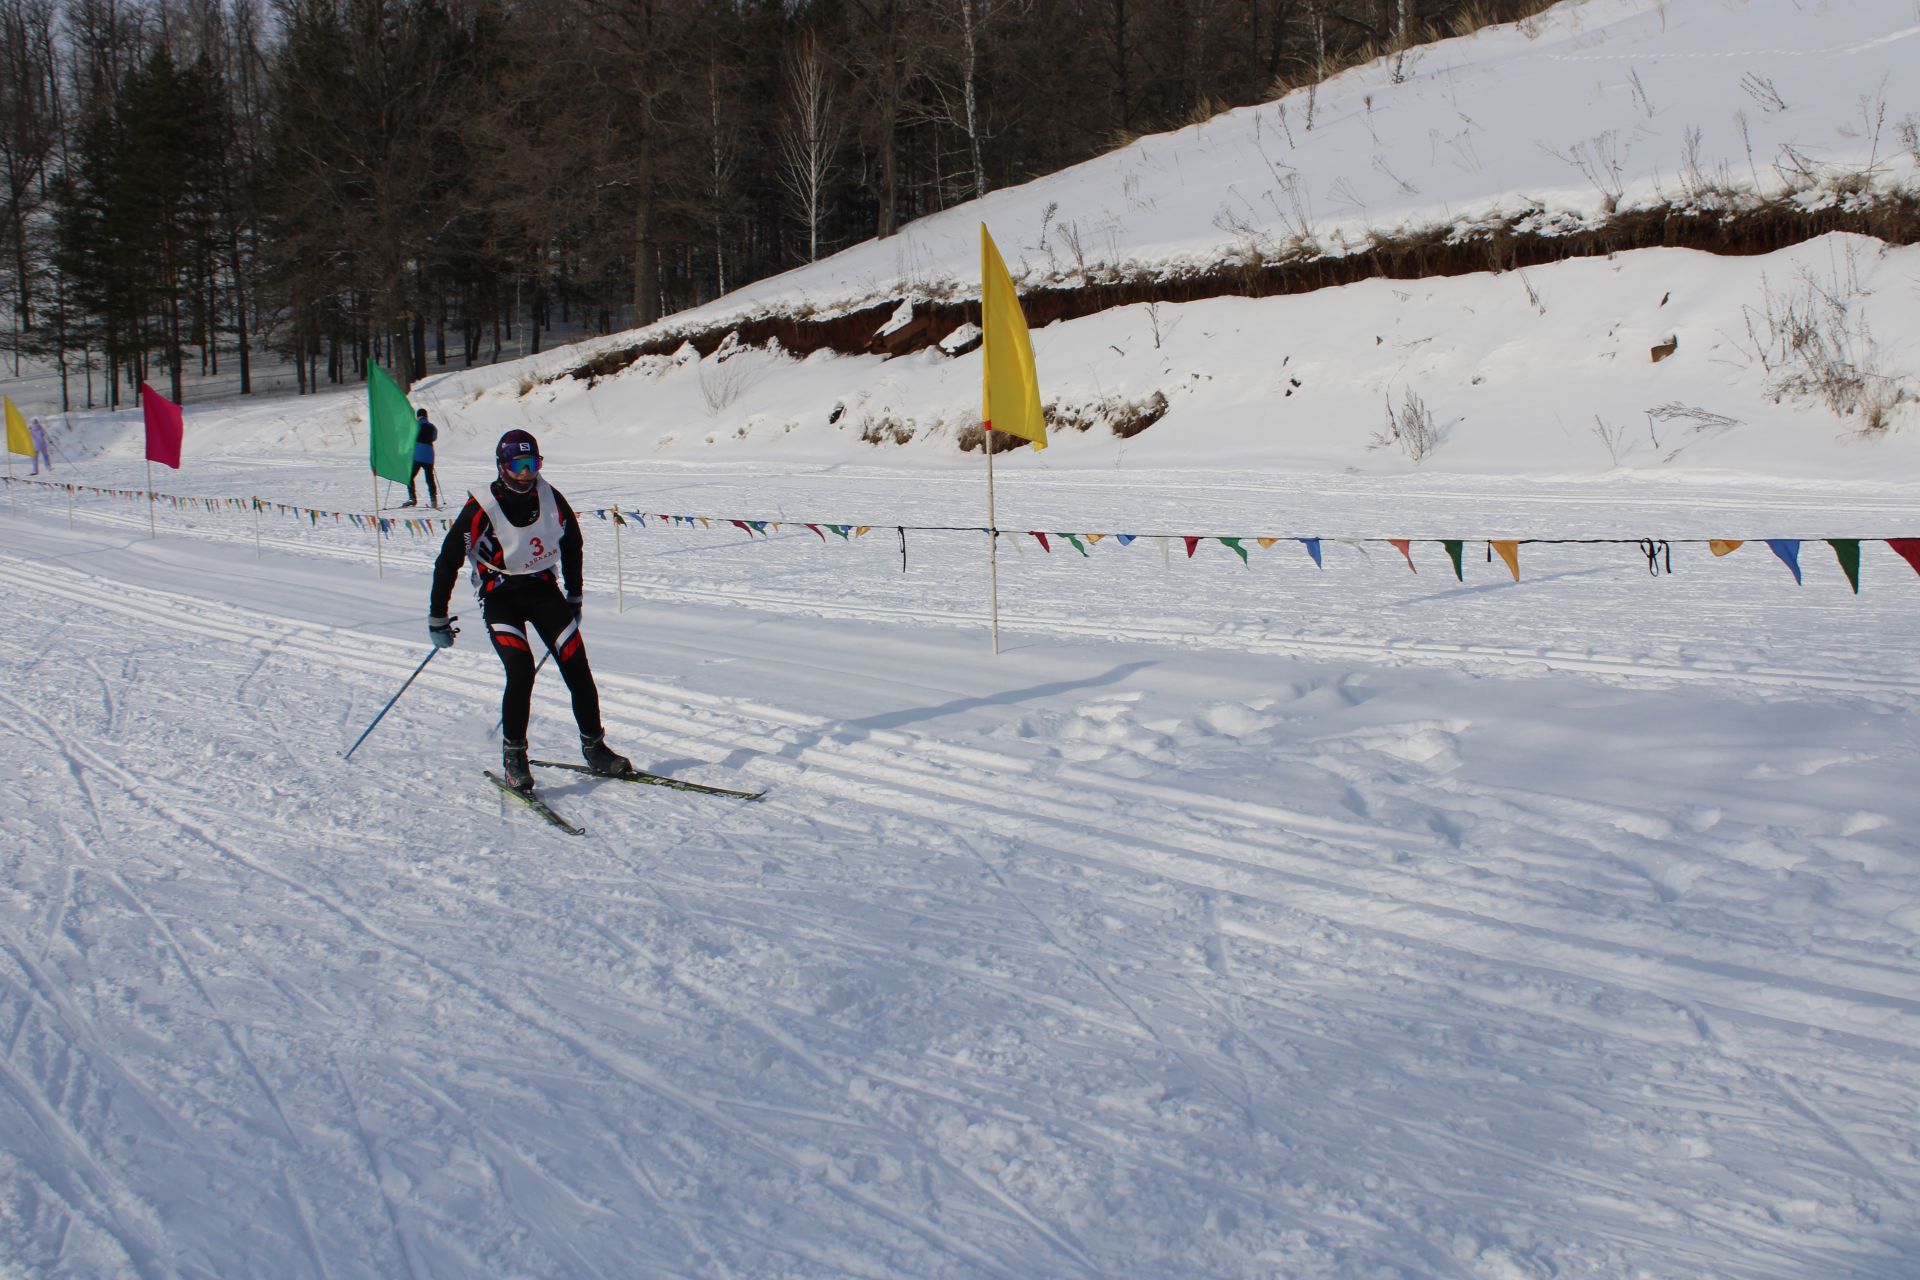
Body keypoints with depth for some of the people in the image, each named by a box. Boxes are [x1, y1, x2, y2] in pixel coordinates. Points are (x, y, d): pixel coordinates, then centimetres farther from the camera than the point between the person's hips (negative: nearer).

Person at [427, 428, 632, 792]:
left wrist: (574, 596, 20)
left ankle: (595, 748, 7)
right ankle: (513, 755, -5)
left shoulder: (550, 499, -5)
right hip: (500, 596, -4)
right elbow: (448, 560, -9)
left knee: (577, 666, -8)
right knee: (521, 670, -22)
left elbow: (571, 544, 14)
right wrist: (437, 618, -6)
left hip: (543, 588, 4)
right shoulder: (481, 508, -16)